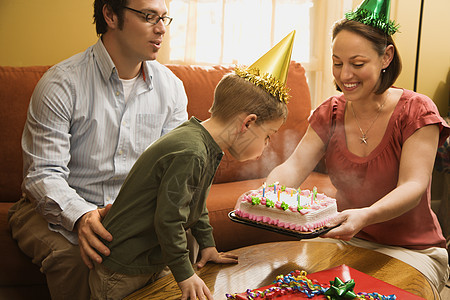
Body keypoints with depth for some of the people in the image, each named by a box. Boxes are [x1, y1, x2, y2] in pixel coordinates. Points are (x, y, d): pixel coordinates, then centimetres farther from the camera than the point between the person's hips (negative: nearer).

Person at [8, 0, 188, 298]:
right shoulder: (61, 84, -14)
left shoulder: (171, 86, 1)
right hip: (61, 207, -3)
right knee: (73, 259, -34)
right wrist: (80, 215, -37)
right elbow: (44, 173, -17)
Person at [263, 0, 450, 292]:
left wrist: (365, 216, -43)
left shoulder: (416, 111, -12)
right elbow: (294, 166, -10)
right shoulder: (330, 113, 1)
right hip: (347, 240, 4)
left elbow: (413, 187, -22)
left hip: (414, 250, -3)